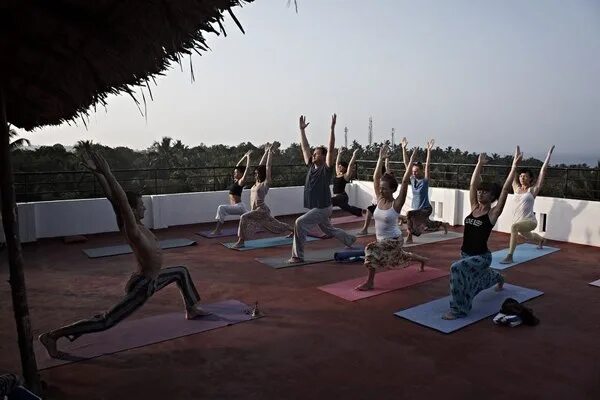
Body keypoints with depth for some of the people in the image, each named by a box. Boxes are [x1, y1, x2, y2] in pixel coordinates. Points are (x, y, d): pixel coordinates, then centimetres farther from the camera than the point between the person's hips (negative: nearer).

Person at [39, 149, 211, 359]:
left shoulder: (133, 223, -3)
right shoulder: (132, 230, -27)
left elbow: (114, 198, -4)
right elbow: (121, 201, -41)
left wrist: (102, 173, -3)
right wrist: (106, 174, -43)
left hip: (152, 279, 10)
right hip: (141, 287, -10)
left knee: (182, 271, 26)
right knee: (105, 322, -5)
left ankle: (192, 309, 39)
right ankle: (52, 336, 2)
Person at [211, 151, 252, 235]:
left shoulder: (241, 181, -11)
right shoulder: (235, 180, 10)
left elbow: (247, 168, -16)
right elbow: (237, 166, 18)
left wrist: (248, 157, -8)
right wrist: (245, 156, 20)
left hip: (238, 206, -10)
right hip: (237, 206, 10)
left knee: (221, 208, -25)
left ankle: (218, 230, -24)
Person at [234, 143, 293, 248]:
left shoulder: (266, 183, -9)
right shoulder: (257, 182, 10)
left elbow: (268, 166, -12)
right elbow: (261, 165, 13)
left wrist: (270, 151, -8)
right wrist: (266, 152, 17)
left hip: (262, 210, -9)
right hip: (257, 211, 9)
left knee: (244, 218, -27)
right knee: (276, 225, 22)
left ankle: (241, 241, -23)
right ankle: (294, 230, 38)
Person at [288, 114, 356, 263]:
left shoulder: (326, 168, -12)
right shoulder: (311, 166, 6)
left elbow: (331, 149, -22)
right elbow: (304, 147, 8)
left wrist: (332, 128, -27)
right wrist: (302, 129, 5)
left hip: (323, 208, -8)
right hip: (315, 207, 8)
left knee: (300, 223, -19)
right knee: (329, 230, 23)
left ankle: (298, 256, -12)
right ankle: (350, 240, 46)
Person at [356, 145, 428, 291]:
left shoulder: (396, 204, -18)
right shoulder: (379, 199, -4)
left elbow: (405, 182, -27)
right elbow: (375, 177, -9)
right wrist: (381, 158, -11)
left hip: (394, 240, -7)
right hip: (383, 240, 7)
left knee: (371, 249, -30)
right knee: (401, 258, 29)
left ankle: (370, 282, -17)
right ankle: (423, 260, 57)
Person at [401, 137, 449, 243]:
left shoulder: (425, 180, -15)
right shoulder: (412, 179, -3)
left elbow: (427, 164, -27)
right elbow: (406, 163, -7)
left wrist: (429, 150, -34)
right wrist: (404, 148, -12)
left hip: (425, 209, -7)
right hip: (417, 209, 7)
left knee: (409, 214, -31)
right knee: (429, 225, 25)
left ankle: (409, 237, -20)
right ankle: (444, 224, 54)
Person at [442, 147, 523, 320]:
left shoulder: (493, 213, -12)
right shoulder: (474, 207, 1)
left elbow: (505, 189, -20)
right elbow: (473, 184, 1)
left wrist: (515, 165, -22)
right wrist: (479, 164, 5)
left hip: (481, 256, -7)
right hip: (466, 254, 7)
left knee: (457, 268, -35)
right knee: (481, 277, 34)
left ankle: (459, 309, -22)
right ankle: (499, 279, 71)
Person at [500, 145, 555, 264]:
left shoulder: (533, 190, -6)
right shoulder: (516, 188, 6)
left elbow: (542, 171, -8)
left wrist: (549, 155, -6)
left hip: (529, 221, -7)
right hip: (518, 221, 7)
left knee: (514, 227, -38)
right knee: (528, 237, 35)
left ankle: (509, 256, -38)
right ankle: (541, 240, 73)